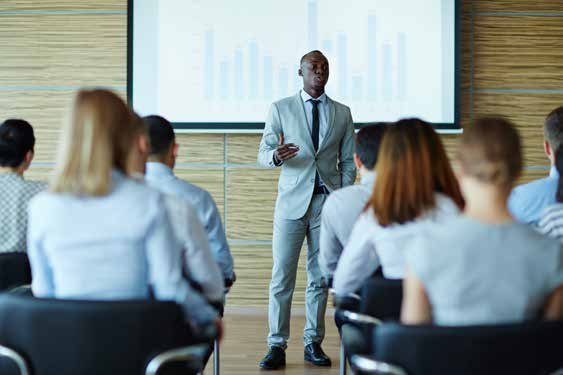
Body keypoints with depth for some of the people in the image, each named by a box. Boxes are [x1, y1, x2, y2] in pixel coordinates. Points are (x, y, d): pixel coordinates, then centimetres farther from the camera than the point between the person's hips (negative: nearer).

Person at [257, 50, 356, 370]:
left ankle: (314, 343, 15)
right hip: (292, 201, -1)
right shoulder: (281, 109, 7)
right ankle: (277, 346, 4)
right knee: (282, 277, -3)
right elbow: (263, 154, 4)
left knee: (320, 277, 5)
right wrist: (276, 156, -20)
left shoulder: (342, 113, 11)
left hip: (328, 202, 1)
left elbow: (348, 162, 12)